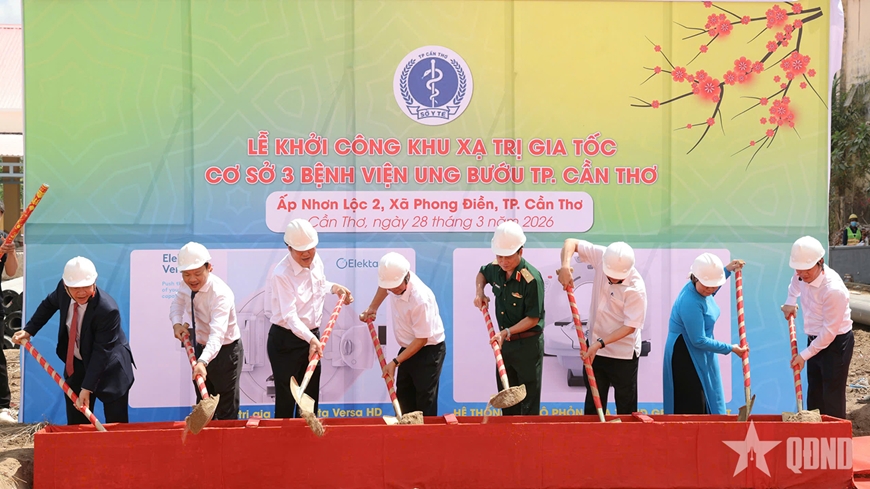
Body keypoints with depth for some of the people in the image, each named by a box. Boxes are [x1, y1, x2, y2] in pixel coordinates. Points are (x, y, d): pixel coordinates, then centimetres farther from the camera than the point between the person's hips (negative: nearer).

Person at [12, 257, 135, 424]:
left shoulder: (107, 310, -32)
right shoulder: (63, 289, -14)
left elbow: (100, 352, -28)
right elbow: (49, 304, 11)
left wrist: (87, 388, -28)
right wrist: (29, 330, 7)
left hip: (109, 368, -6)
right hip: (76, 366, 6)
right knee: (76, 424, 11)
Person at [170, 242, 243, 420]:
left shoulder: (220, 293, -32)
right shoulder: (187, 285, -10)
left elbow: (217, 333, -43)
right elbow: (178, 302, 13)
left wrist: (202, 362, -58)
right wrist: (176, 323, -8)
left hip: (225, 351, -7)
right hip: (201, 348, 7)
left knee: (227, 412, -1)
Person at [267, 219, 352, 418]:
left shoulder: (315, 261, 1)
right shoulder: (282, 275, -22)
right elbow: (289, 316, -29)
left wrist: (334, 287, 6)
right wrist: (310, 339, -41)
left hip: (313, 336, 7)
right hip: (286, 341, -7)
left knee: (311, 398, 14)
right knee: (286, 401, -3)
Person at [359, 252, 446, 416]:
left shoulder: (420, 299, -33)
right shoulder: (394, 277, -13)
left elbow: (422, 339, -24)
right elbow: (384, 286, 17)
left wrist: (395, 362, -22)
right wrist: (372, 309, 11)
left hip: (428, 350, -8)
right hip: (408, 347, 8)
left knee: (425, 403, -7)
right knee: (404, 397, 15)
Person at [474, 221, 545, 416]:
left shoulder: (532, 278, -24)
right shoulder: (496, 269, -4)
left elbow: (533, 319, -20)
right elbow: (482, 274, 22)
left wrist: (507, 332, -28)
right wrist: (479, 292, 3)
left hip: (528, 343, -7)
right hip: (505, 342, 7)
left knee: (529, 402, 1)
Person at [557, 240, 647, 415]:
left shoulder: (636, 289, -25)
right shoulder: (601, 257, -12)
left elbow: (630, 326, -21)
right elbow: (571, 242, -4)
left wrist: (600, 343, -26)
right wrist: (565, 266, -22)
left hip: (623, 354, -5)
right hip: (595, 349, 5)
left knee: (626, 407, 7)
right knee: (592, 406, 15)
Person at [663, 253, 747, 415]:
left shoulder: (699, 289, -1)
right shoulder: (690, 303, -29)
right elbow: (698, 341, -25)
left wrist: (728, 270, 20)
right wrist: (730, 348, -16)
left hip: (700, 357, 10)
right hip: (685, 357, -10)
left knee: (708, 404, 16)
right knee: (691, 408, -7)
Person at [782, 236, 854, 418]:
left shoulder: (834, 290, -31)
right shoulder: (803, 275, -8)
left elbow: (829, 331, -25)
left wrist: (805, 355, -19)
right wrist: (790, 302, 14)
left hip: (836, 343, -8)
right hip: (815, 339, 8)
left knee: (832, 402, -4)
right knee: (814, 396, 18)